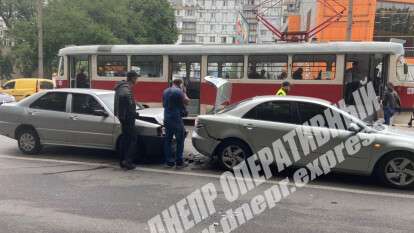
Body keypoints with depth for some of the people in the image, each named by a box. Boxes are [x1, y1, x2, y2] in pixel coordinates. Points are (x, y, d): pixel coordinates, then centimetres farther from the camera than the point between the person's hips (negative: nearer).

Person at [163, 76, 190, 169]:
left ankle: (169, 162, 12)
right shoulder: (179, 91, -12)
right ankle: (179, 162, 2)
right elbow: (187, 101, -5)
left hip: (167, 119, 7)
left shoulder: (165, 91, 11)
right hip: (176, 119, -7)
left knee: (168, 140, 9)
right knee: (180, 140, 2)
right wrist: (184, 93, 6)